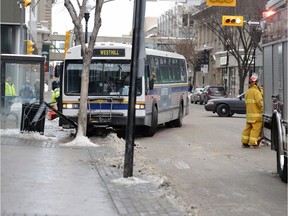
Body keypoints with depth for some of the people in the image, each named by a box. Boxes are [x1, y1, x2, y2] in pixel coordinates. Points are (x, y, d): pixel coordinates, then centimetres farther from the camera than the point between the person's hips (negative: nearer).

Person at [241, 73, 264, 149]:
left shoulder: (247, 92, 12)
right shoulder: (256, 91, -14)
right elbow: (260, 102, -20)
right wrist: (263, 110, -10)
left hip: (248, 113, 8)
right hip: (256, 114, -8)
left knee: (248, 128, 13)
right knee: (256, 129, -4)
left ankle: (244, 142, 15)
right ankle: (253, 143, -5)